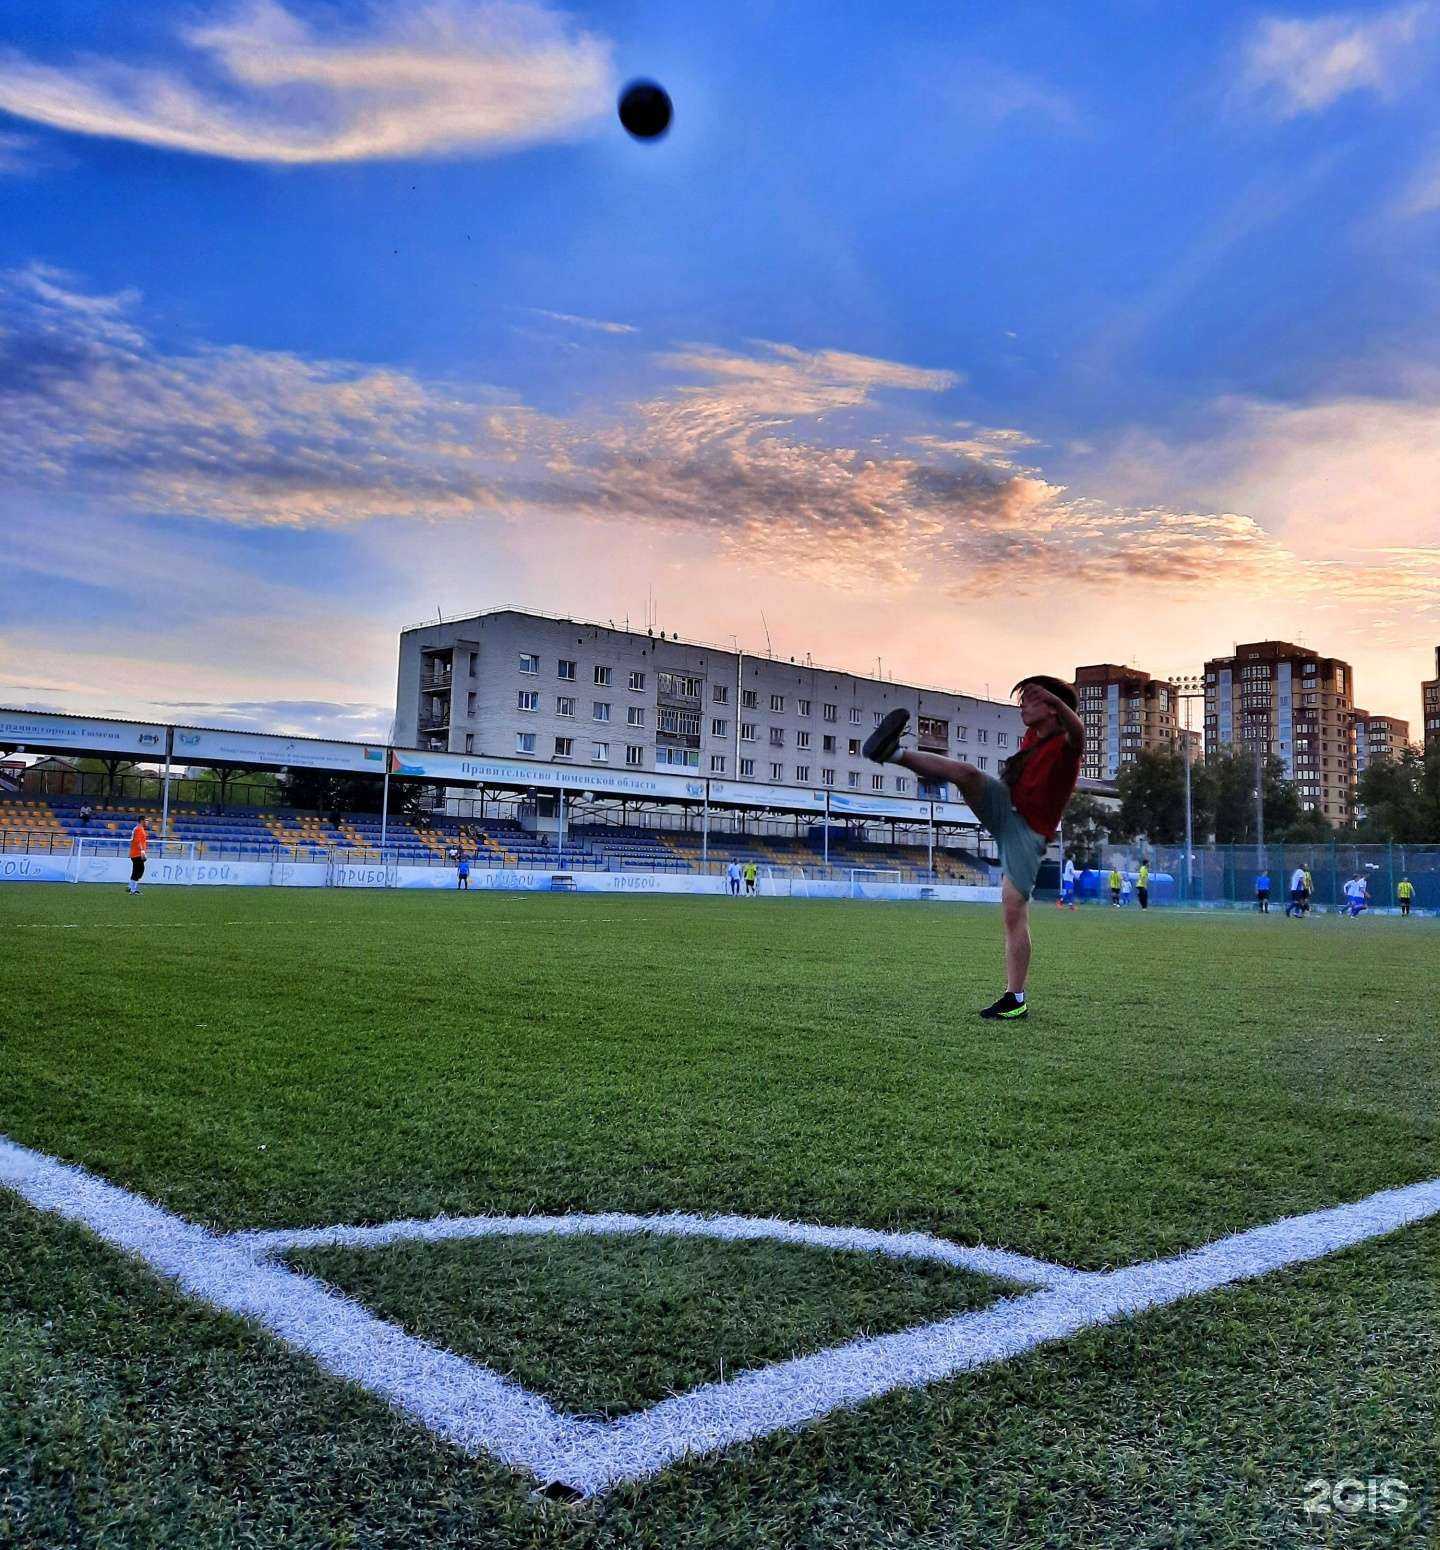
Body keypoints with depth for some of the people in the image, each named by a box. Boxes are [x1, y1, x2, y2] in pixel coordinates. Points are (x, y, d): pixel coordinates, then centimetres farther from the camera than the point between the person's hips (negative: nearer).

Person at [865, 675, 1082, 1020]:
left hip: (1027, 833, -6)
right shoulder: (1032, 736, 8)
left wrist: (1052, 698, -59)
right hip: (1004, 807, 6)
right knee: (966, 772, -21)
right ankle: (892, 753, -29)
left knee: (1014, 911, -10)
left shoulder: (1066, 746, -15)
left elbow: (1077, 730, -41)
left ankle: (1016, 1000, -3)